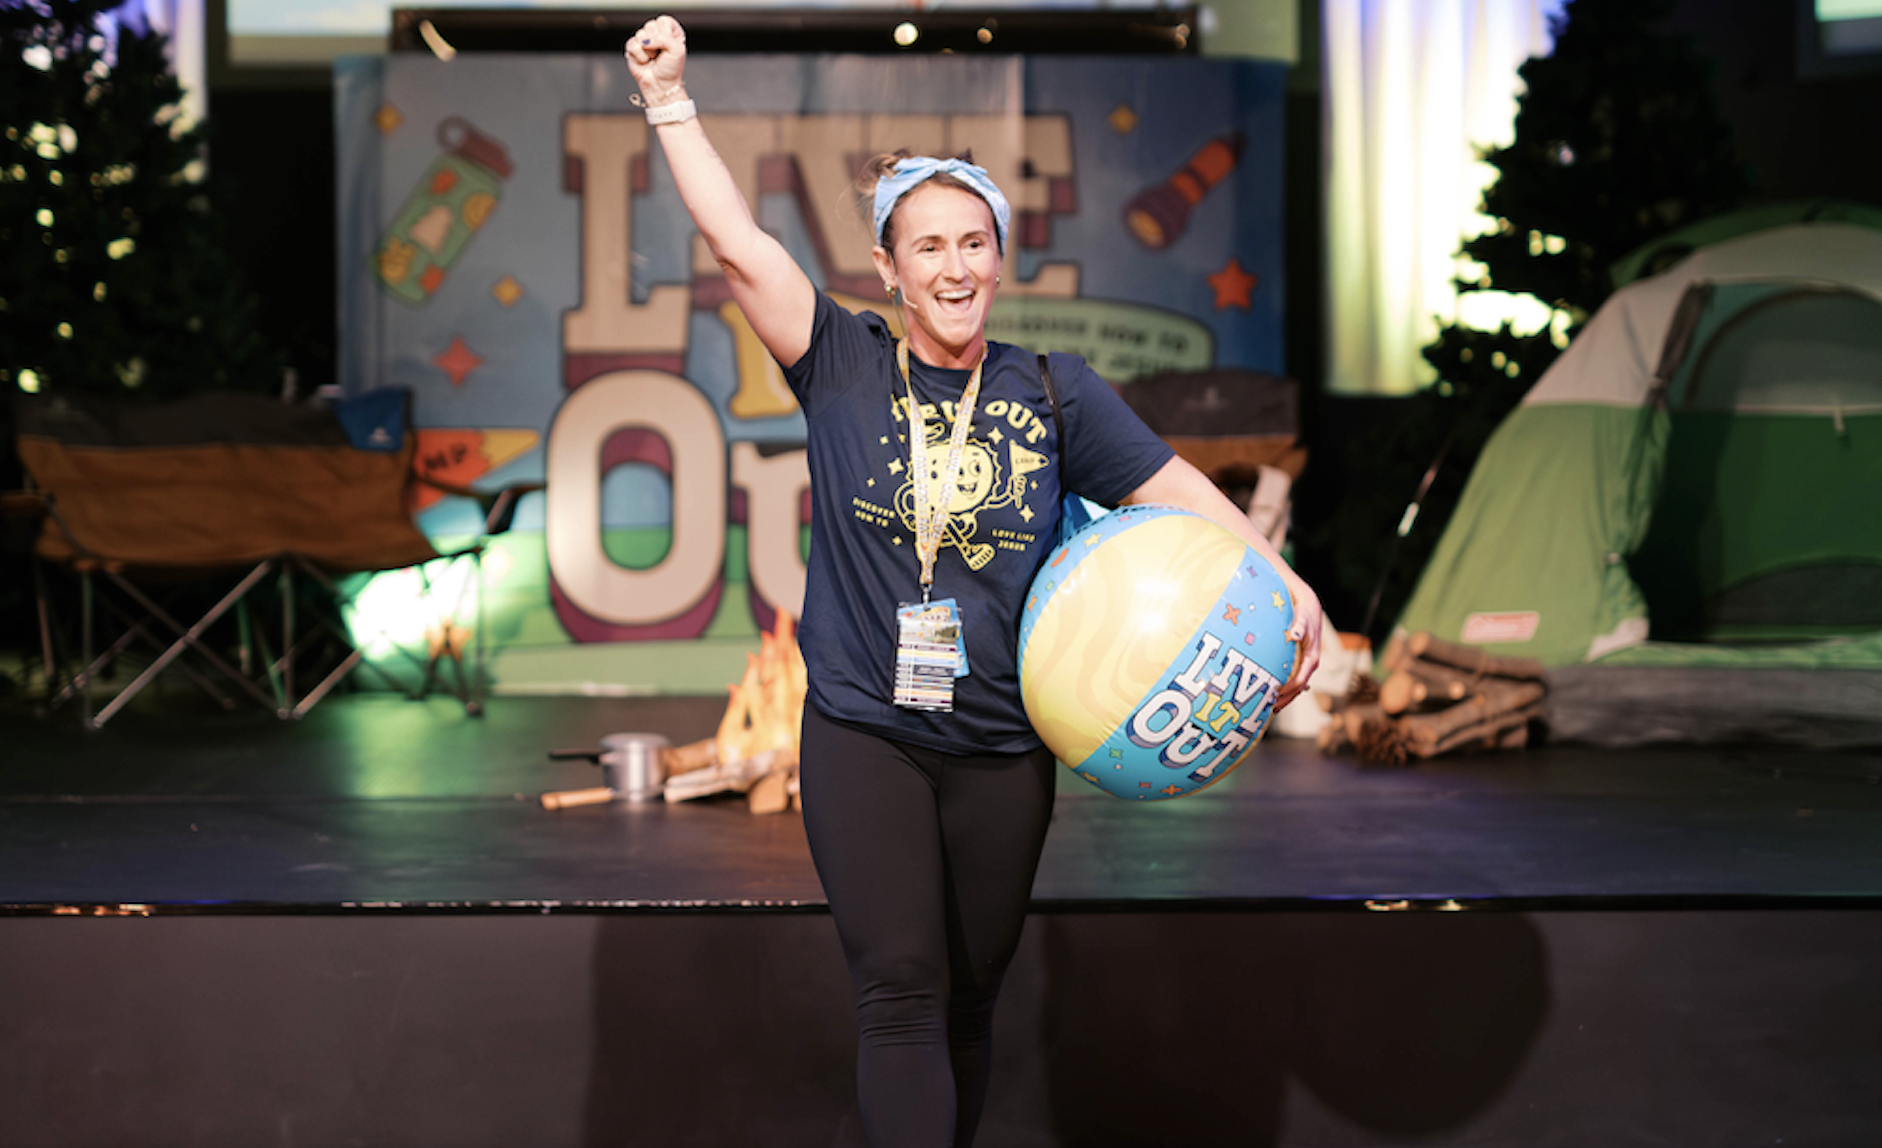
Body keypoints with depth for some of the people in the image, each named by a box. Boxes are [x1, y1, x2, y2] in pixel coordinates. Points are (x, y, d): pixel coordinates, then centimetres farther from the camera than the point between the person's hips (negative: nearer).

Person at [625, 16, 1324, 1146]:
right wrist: (671, 99, -9)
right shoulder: (843, 366, -1)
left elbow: (1173, 482, 4)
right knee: (903, 992, -8)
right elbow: (740, 243, -7)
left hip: (1004, 746, 2)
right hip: (862, 735, -2)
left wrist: (1280, 579, -5)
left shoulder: (1054, 393, 3)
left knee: (972, 997, 12)